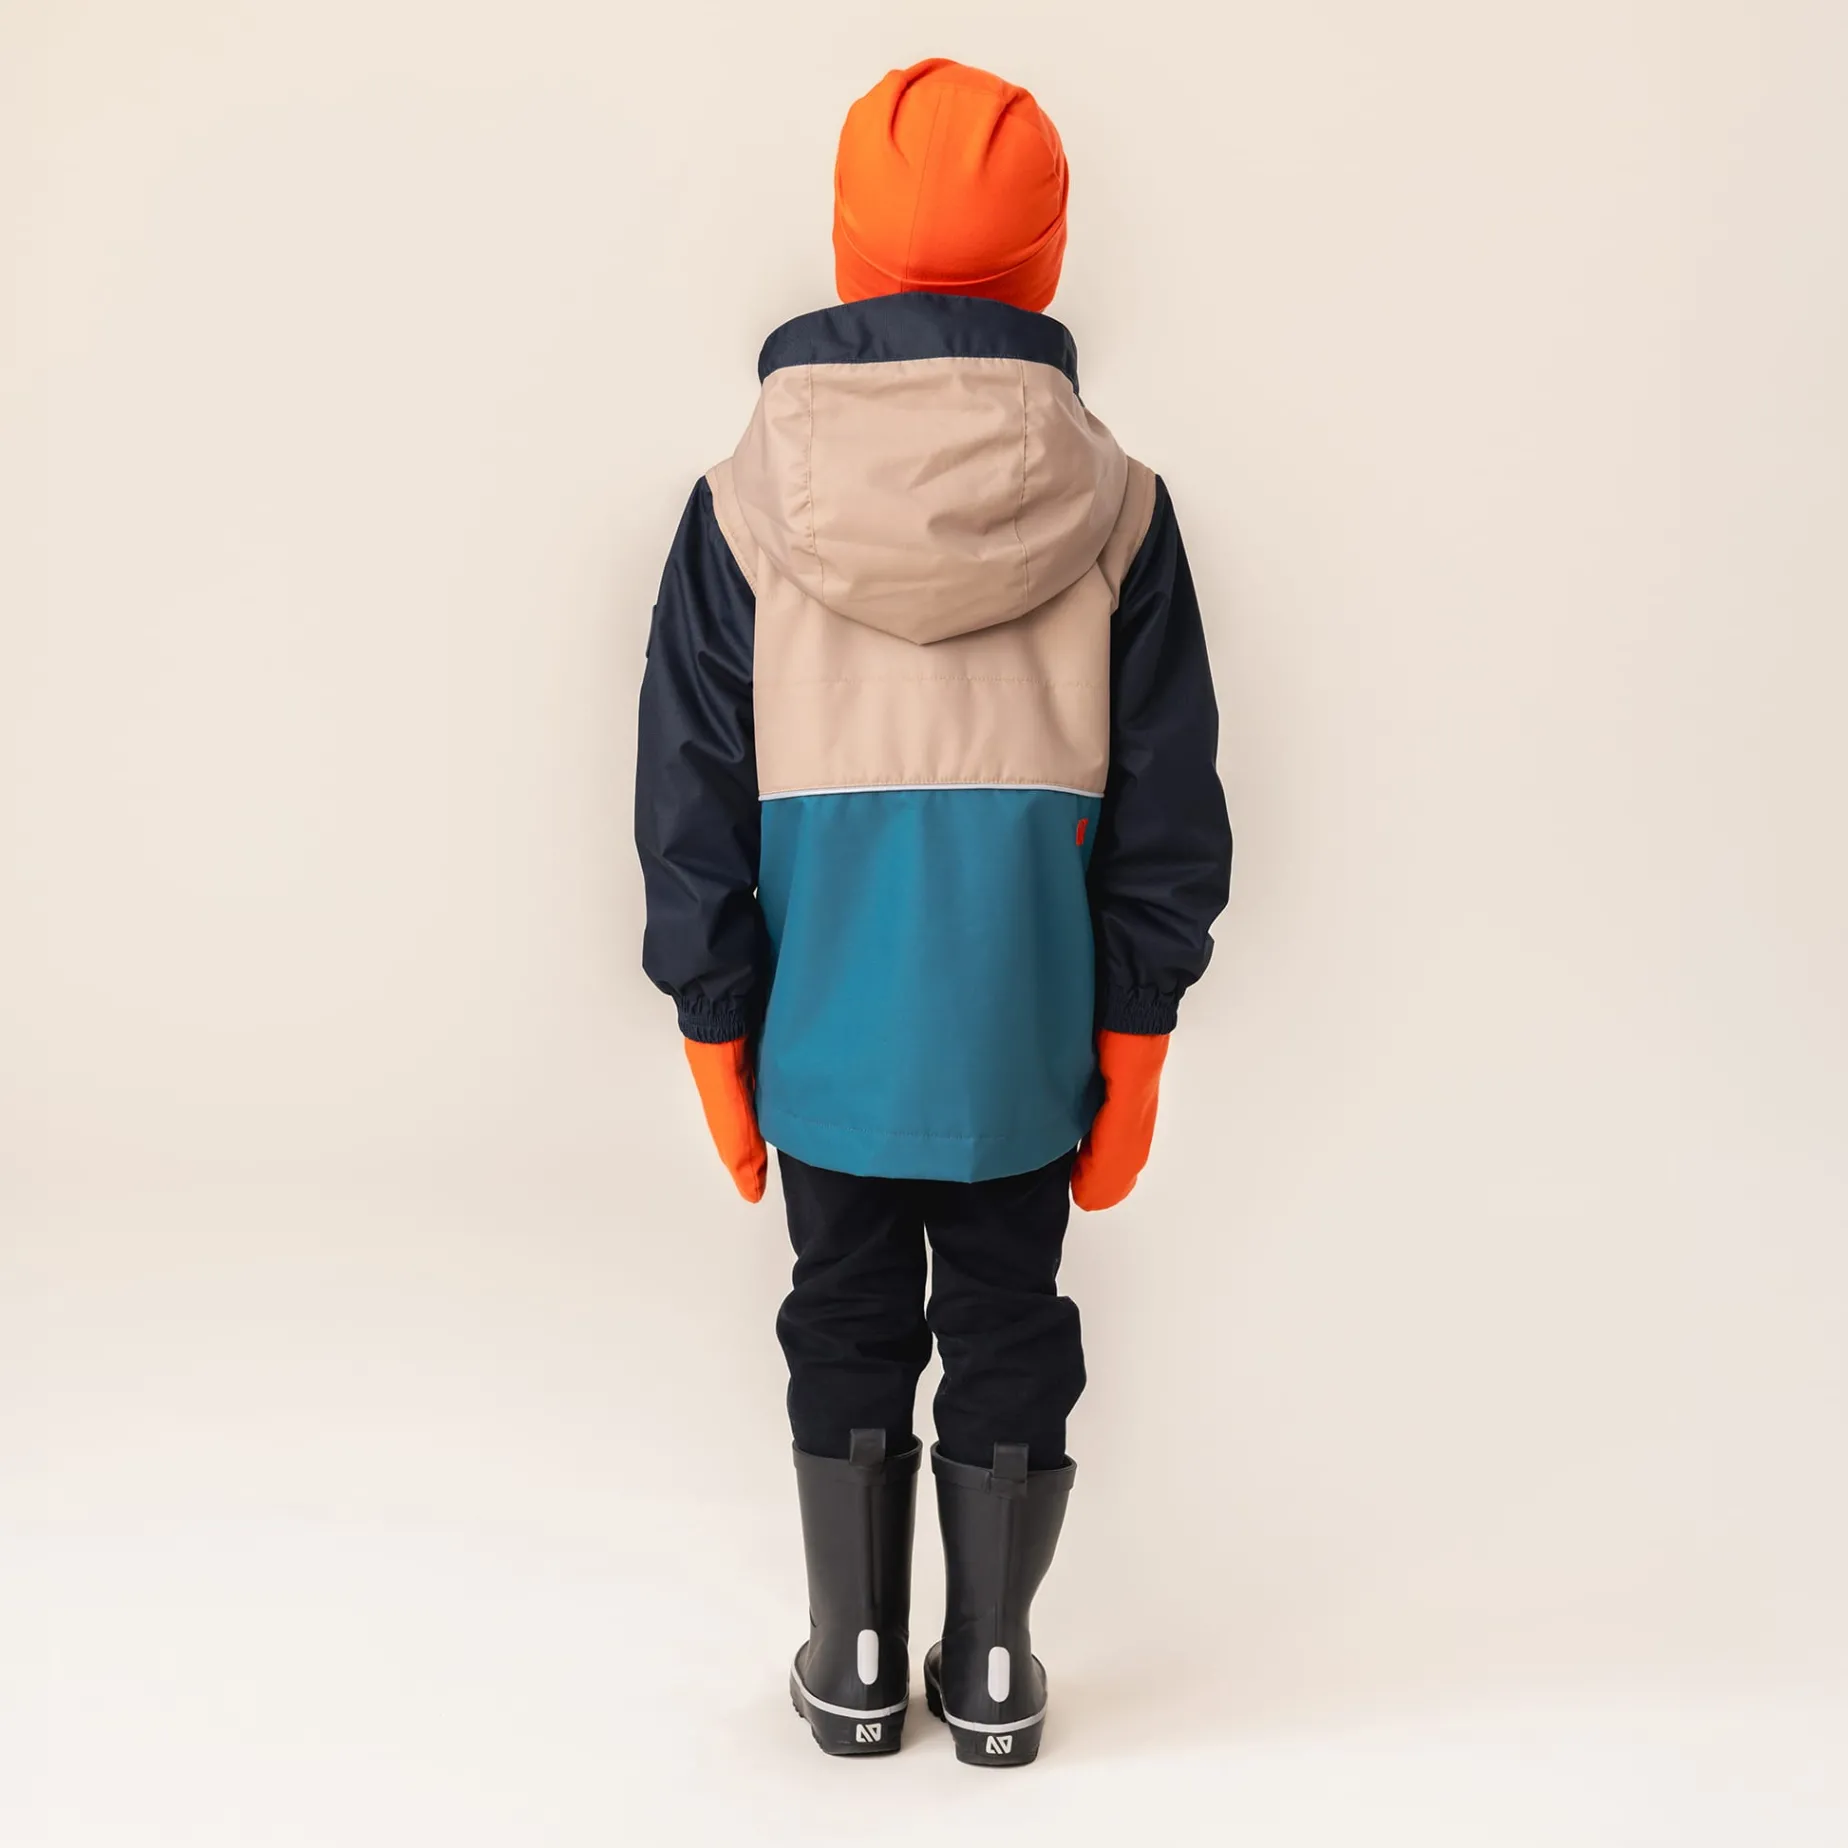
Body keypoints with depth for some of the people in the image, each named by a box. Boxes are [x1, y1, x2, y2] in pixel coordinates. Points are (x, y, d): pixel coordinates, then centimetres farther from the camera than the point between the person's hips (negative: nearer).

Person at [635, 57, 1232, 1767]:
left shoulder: (745, 503, -6)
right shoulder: (1118, 506, -5)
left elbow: (693, 799, -4)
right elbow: (1166, 811, -3)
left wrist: (715, 1027, 5)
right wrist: (1133, 1045, 5)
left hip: (828, 1032, 0)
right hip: (1025, 1039, 0)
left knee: (845, 1325, 16)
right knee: (1010, 1324, 15)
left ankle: (855, 1663, 30)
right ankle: (993, 1668, 30)